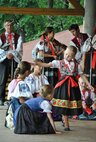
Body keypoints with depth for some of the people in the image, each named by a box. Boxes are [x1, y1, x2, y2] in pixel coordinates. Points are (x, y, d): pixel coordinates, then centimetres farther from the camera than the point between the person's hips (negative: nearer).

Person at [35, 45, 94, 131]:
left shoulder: (77, 65, 5)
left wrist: (89, 85, 8)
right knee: (64, 106, -1)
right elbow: (47, 65, -8)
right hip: (63, 85, -2)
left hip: (73, 86, 2)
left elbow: (82, 75, 10)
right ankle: (66, 125, 6)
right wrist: (36, 63, -20)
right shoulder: (60, 63, -1)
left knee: (72, 105, 2)